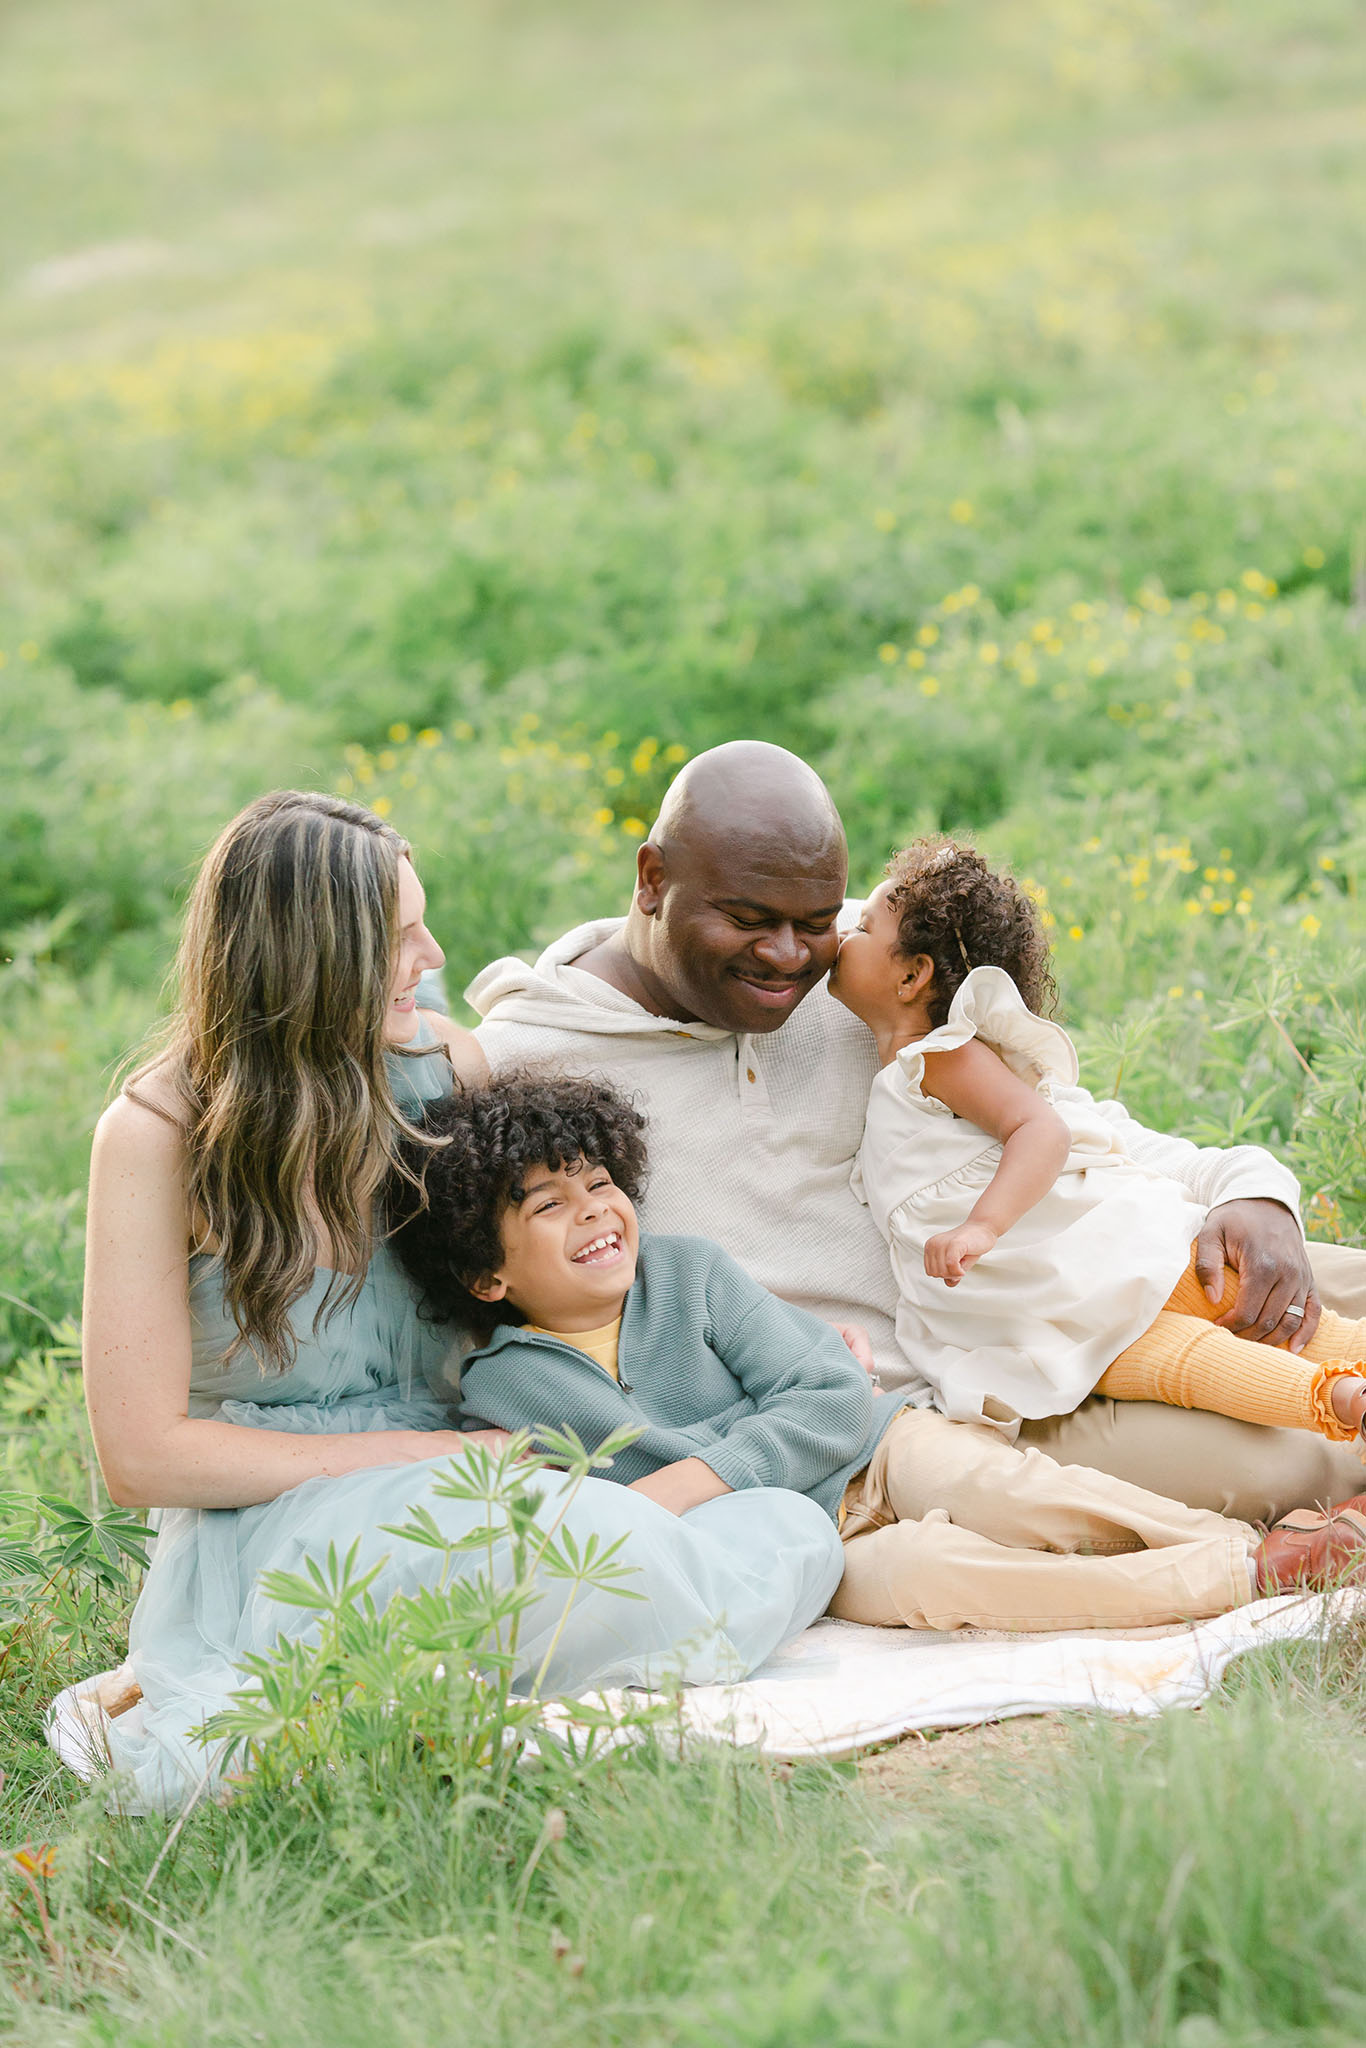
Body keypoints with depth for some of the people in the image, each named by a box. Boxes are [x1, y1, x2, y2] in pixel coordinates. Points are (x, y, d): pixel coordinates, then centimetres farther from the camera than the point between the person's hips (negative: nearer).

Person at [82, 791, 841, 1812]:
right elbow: (144, 1454, -12)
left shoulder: (447, 1065, 3)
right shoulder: (158, 1134, -10)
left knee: (798, 1532, -17)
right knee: (607, 1549, -35)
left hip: (447, 1499, 7)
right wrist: (433, 1455, -14)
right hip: (269, 1527, -7)